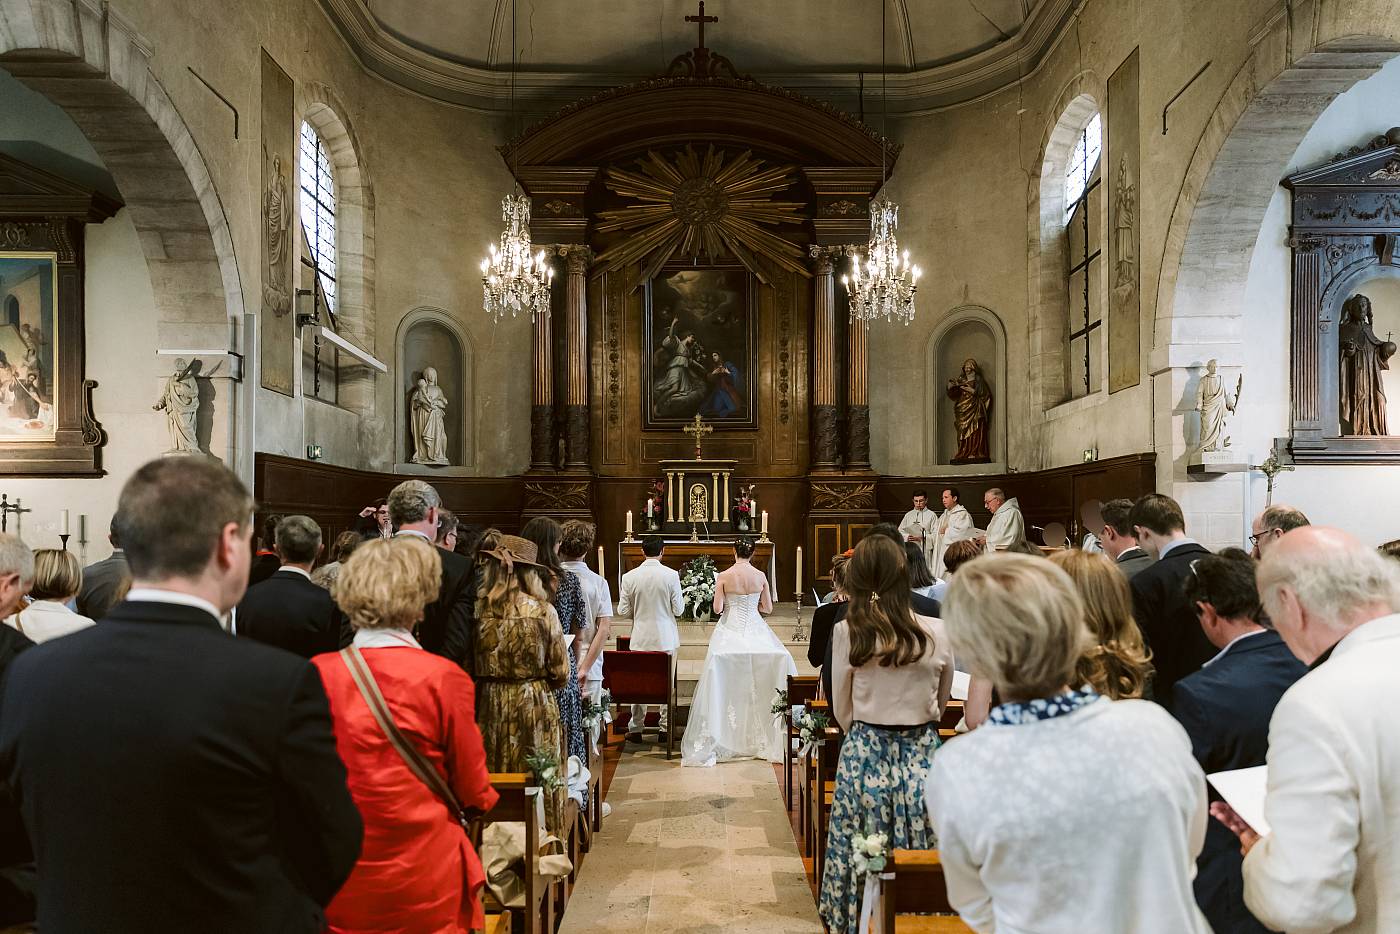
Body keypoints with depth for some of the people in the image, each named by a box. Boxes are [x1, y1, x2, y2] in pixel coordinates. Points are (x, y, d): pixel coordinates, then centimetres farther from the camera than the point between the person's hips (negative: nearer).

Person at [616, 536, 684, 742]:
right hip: (666, 638, -1)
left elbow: (623, 611, -3)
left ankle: (636, 729, 17)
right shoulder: (671, 575, -11)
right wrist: (681, 599, 14)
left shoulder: (629, 577, -7)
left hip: (641, 638, 1)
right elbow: (678, 609, -7)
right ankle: (666, 729, 16)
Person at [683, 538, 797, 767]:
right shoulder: (761, 576, -1)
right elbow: (768, 608, 4)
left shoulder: (724, 576, -8)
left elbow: (717, 608, -10)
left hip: (730, 631, -2)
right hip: (755, 631, 2)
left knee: (728, 686, 2)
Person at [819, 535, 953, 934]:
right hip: (923, 754, 1)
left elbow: (842, 711, 0)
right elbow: (941, 701, 9)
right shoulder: (937, 632, -7)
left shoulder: (847, 632, -10)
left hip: (864, 755, -1)